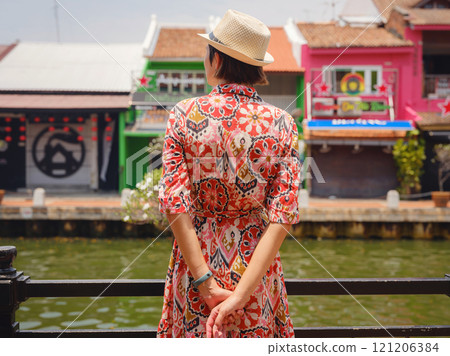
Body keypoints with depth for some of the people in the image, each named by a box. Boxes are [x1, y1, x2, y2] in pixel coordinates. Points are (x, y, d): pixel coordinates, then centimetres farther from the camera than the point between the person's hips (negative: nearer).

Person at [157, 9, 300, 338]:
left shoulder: (184, 114, -9)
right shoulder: (282, 124, -6)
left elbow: (175, 203, -16)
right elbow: (283, 216, -14)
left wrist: (206, 283, -14)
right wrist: (240, 294, -15)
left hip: (196, 261, 0)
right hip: (255, 265, 1)